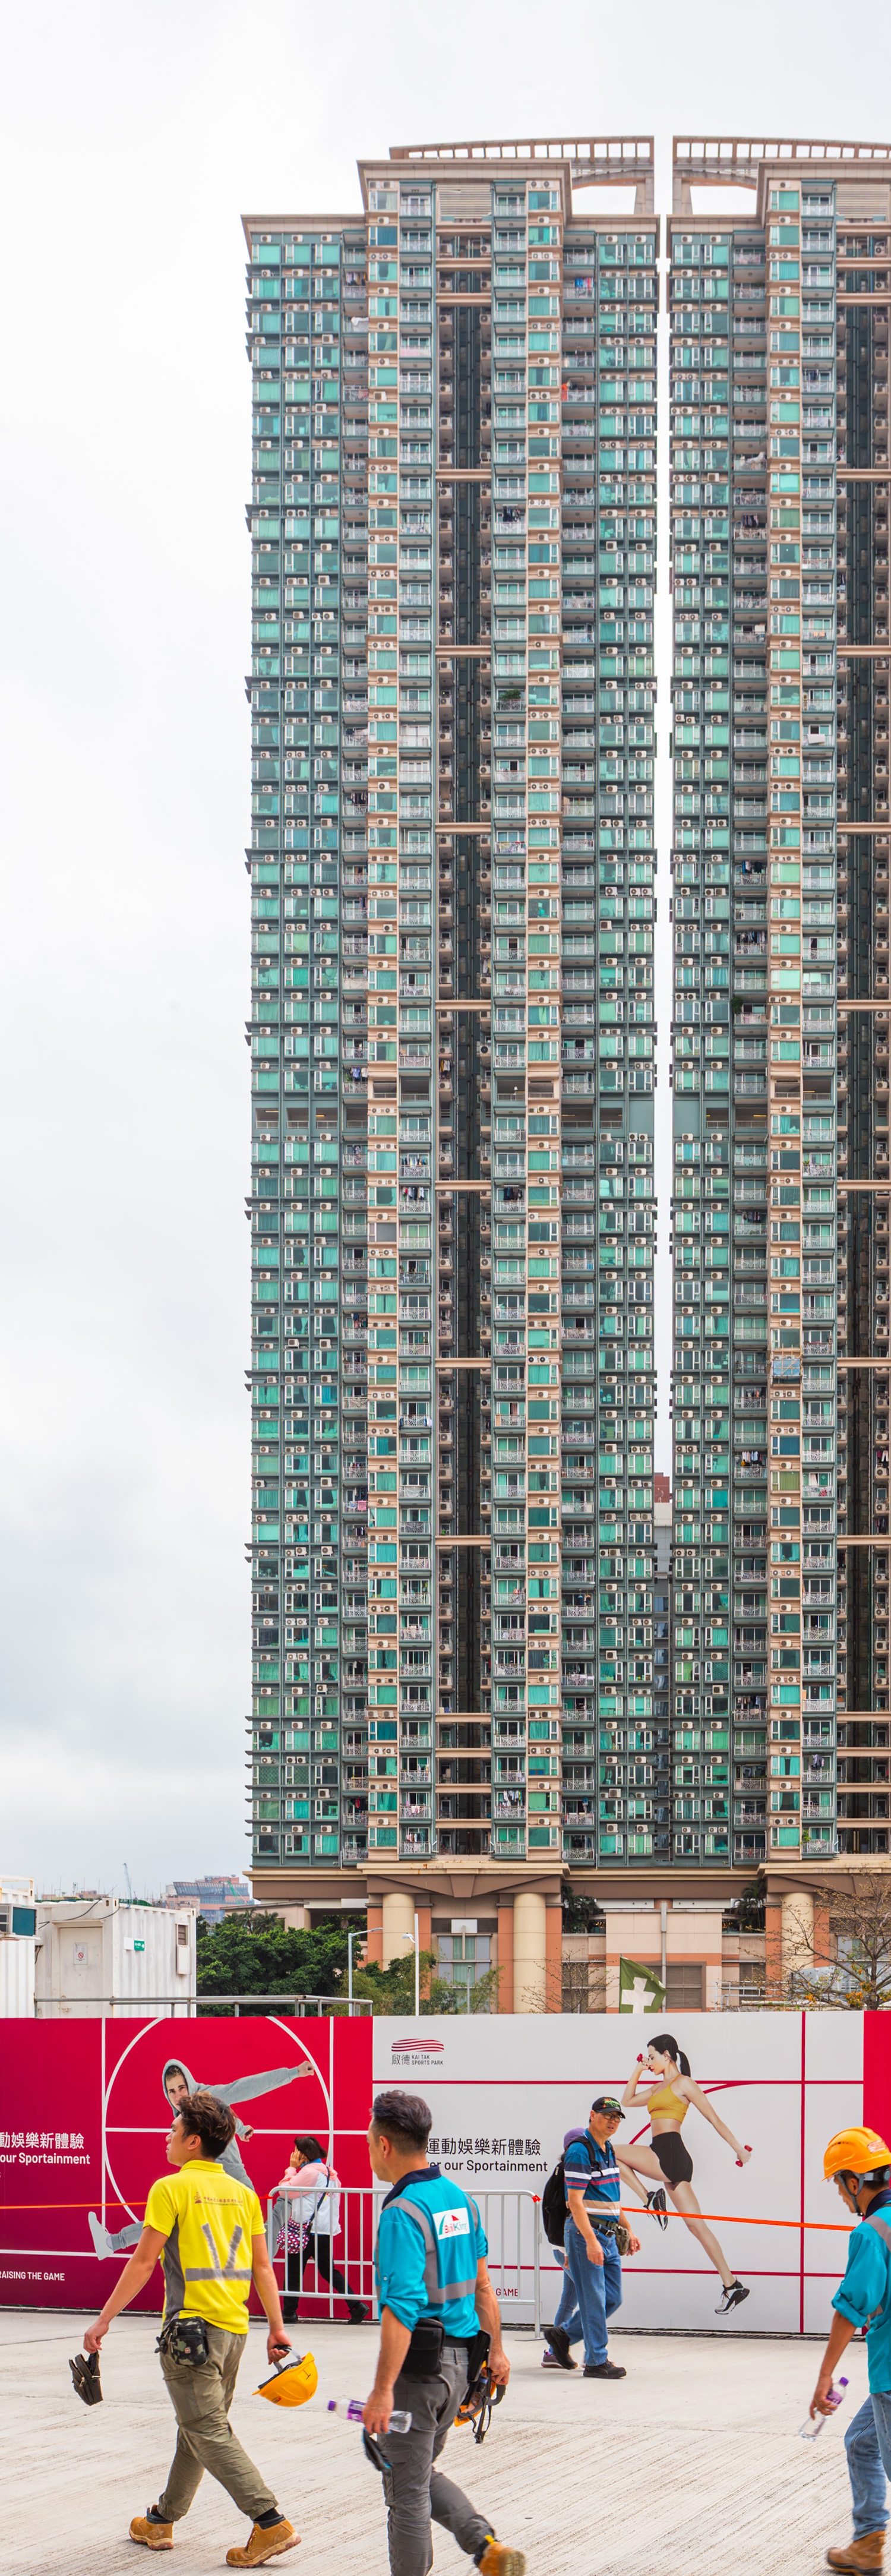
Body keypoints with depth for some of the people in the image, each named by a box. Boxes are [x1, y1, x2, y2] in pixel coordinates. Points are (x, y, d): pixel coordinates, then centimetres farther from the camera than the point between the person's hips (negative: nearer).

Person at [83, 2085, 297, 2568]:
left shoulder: (172, 2189, -9)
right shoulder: (243, 2193, 9)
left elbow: (143, 2262, -10)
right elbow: (262, 2267, 9)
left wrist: (103, 2319, -5)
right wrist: (277, 2328, 13)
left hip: (192, 2327, -7)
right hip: (235, 2328, 7)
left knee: (208, 2432, -5)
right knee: (197, 2427, 18)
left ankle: (272, 2524, -13)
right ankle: (161, 2522, 31)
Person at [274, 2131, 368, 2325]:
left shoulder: (310, 2171, -13)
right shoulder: (329, 2171, 14)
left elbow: (285, 2190, -9)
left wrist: (292, 2168, 2)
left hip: (308, 2229, -9)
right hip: (326, 2230, 9)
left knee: (294, 2270, 2)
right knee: (328, 2270, 12)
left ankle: (289, 2312, 7)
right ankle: (357, 2306, 3)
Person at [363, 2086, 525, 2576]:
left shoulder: (403, 2213, -19)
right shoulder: (459, 2199, 7)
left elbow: (402, 2309, -26)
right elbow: (482, 2285, 15)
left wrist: (383, 2391, -26)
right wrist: (496, 2350, 24)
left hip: (419, 2364, -9)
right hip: (459, 2360, 9)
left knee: (407, 2488, 5)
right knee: (422, 2472, 22)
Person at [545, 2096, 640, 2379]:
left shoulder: (607, 2149, 15)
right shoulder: (580, 2150, -13)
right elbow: (575, 2202, -19)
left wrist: (628, 2233, 21)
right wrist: (591, 2241, -25)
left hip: (608, 2235, 9)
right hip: (584, 2232, -9)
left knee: (613, 2298, 10)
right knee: (594, 2299, -5)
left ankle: (562, 2335, 23)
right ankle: (596, 2361, 3)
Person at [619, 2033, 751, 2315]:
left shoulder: (683, 2084, -2)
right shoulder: (660, 2088, 24)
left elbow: (714, 2119, -3)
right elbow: (627, 2102, 34)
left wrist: (739, 2149, -3)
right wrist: (638, 2071, 25)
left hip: (670, 2154, -9)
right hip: (666, 2160, 9)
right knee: (696, 2225, 3)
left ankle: (650, 2199, -8)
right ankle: (732, 2285, -1)